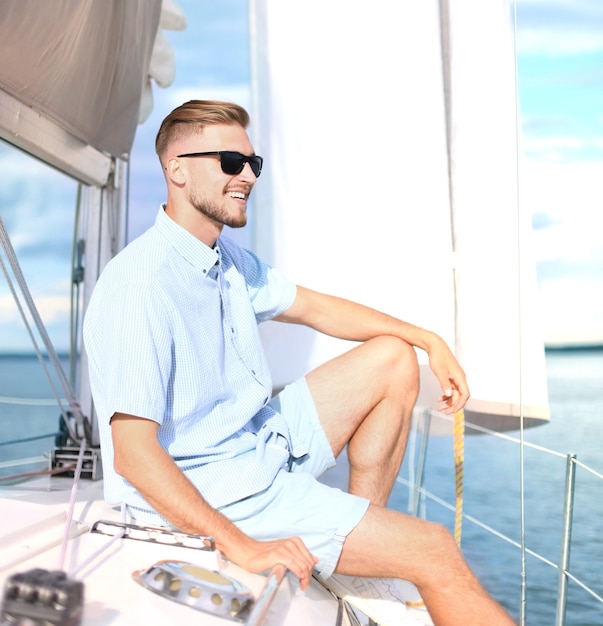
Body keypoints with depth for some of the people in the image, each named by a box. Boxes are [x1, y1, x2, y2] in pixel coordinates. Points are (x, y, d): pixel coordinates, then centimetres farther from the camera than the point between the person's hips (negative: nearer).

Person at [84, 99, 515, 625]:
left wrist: (429, 340, 7)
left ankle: (362, 526, 10)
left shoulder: (227, 258, 6)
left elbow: (314, 308, 16)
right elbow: (133, 452, -26)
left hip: (263, 442, 10)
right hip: (208, 491, -9)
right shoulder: (140, 286, -24)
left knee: (393, 359, 9)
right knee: (434, 551, -13)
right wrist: (241, 547, -27)